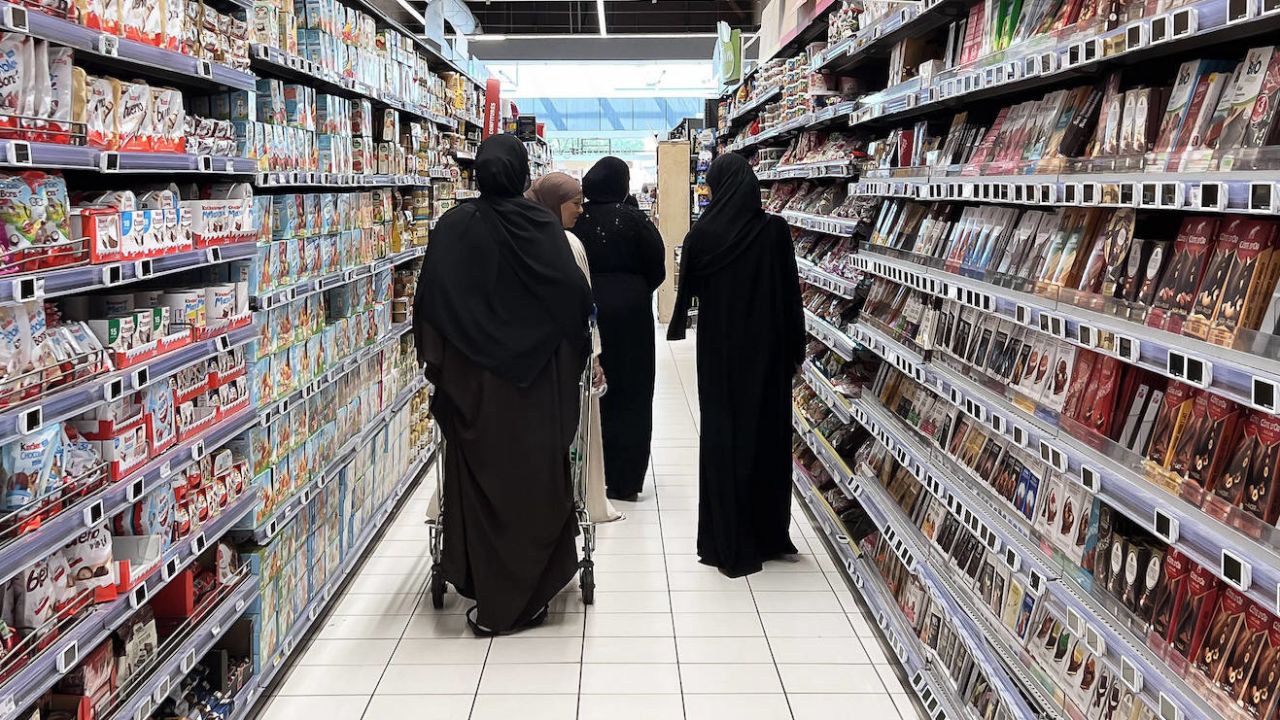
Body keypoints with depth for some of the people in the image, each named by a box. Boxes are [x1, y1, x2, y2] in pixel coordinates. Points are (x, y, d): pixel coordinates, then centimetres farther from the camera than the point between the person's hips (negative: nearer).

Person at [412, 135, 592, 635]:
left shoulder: (454, 228, -5)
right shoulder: (542, 226, -7)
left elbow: (428, 300, -4)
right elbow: (574, 295, -8)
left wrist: (437, 364, 8)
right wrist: (571, 359, 5)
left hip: (473, 380, 1)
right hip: (535, 380, 0)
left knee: (480, 480, 9)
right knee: (534, 480, 10)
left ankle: (490, 600, 15)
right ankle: (529, 598, 18)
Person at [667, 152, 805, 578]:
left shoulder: (702, 233, -8)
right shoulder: (775, 231, -8)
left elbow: (687, 286, 4)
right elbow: (791, 294, -5)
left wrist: (677, 326, 24)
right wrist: (796, 350, 4)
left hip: (720, 349, -1)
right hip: (767, 348, 1)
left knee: (723, 436, 7)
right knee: (768, 435, 12)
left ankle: (728, 543, 10)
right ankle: (768, 536, 22)